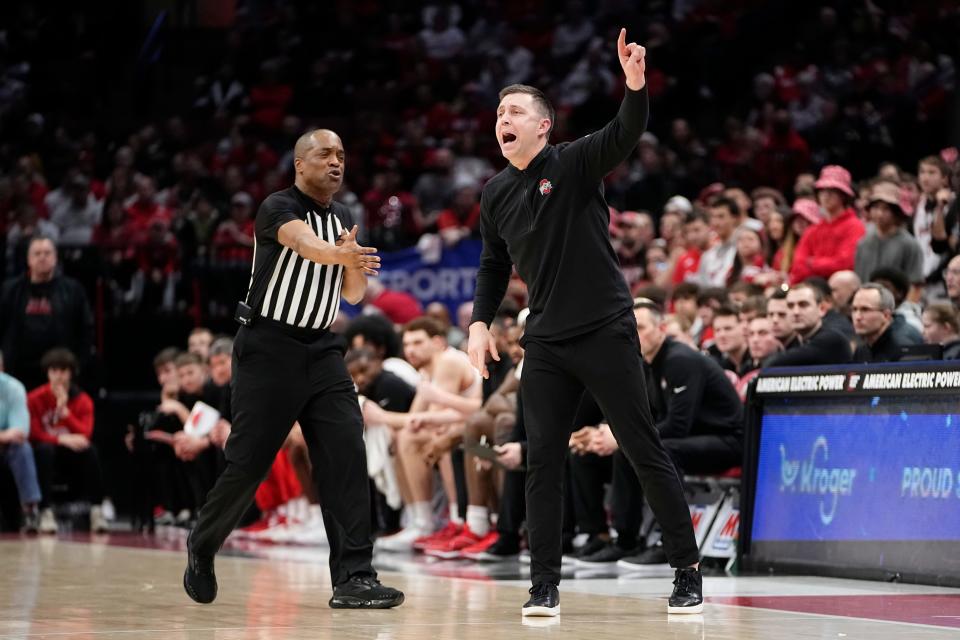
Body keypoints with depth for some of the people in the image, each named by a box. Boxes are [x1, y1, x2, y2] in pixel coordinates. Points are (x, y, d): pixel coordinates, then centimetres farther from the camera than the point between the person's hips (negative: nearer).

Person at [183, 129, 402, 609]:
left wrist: (355, 265, -9)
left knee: (346, 453, -11)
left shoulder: (342, 218, 12)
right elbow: (306, 244, -33)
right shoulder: (279, 208, -10)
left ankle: (353, 578, -13)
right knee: (248, 462, -3)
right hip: (268, 347, -6)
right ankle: (202, 545, 24)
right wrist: (340, 254, -54)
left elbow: (353, 295, 13)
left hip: (321, 350, 6)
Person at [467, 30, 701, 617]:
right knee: (543, 463, 0)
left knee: (646, 452, -2)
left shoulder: (574, 163, -6)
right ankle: (545, 586, 6)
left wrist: (636, 85, -41)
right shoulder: (496, 194, 10)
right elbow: (495, 264, 22)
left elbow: (626, 135, -24)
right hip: (546, 343, 5)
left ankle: (689, 573, 7)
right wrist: (481, 321, 11)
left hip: (606, 332, -5)